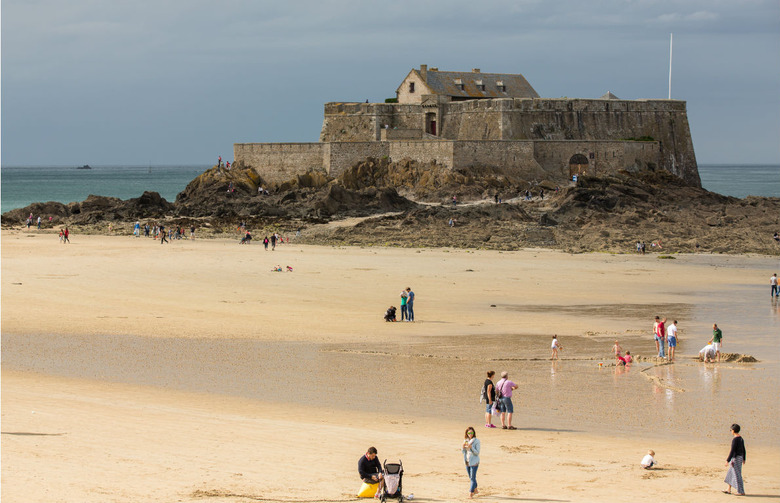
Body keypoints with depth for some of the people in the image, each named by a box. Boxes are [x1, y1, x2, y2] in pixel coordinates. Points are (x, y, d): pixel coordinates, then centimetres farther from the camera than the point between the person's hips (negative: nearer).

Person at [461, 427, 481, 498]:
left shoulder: (476, 441, -11)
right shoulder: (465, 440, 5)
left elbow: (477, 453, -13)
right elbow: (463, 452, 7)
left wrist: (471, 447, -27)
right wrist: (463, 446, -13)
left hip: (474, 462, -6)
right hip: (467, 461, 6)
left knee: (472, 478, -9)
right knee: (471, 477, 17)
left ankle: (471, 493, -10)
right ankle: (475, 490, 34)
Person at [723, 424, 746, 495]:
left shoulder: (735, 439, -19)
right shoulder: (741, 439, 9)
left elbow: (732, 450, -22)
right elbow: (743, 450, 16)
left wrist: (727, 460, -19)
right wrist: (744, 459, 26)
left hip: (736, 458, -10)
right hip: (740, 457, 10)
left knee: (737, 475, -3)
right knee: (730, 473, 18)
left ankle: (741, 492, 0)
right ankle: (729, 489, 25)